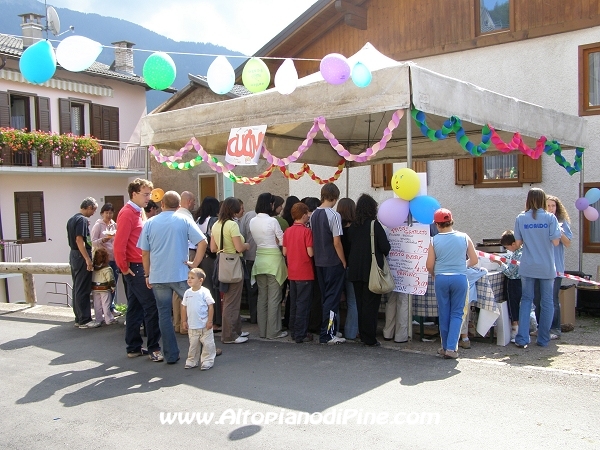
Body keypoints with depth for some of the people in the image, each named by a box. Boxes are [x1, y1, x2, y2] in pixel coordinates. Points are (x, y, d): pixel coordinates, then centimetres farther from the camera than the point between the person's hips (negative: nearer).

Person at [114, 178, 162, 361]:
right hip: (136, 268, -9)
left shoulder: (138, 212, 16)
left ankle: (134, 347, 19)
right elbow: (119, 245, -19)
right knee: (151, 306, -9)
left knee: (135, 308, 12)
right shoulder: (127, 213, -14)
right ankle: (153, 348, -3)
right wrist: (124, 268, -13)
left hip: (140, 267, 9)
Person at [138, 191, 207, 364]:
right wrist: (194, 264, -5)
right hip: (180, 275, -2)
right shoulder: (184, 220, -1)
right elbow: (202, 242, -11)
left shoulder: (150, 223, 4)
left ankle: (171, 355, 12)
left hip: (157, 277, 2)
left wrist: (147, 274, 16)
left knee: (164, 314, 8)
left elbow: (145, 252, 7)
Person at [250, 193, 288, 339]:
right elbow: (282, 241, -9)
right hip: (273, 259, -6)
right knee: (274, 298, 1)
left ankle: (262, 330, 19)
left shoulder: (252, 222, 4)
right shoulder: (272, 221, -14)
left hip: (259, 259, 6)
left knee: (262, 296, 13)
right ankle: (273, 331, 6)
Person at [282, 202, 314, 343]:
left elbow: (284, 252, 6)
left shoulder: (287, 231, 4)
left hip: (292, 273, 6)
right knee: (303, 304, 1)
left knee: (293, 303, 14)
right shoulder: (306, 231, -13)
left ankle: (294, 331, 22)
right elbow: (310, 253, -17)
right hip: (305, 273, -6)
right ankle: (300, 334, 4)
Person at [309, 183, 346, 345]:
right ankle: (327, 334, 1)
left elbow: (313, 239, 10)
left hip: (319, 262, 7)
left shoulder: (313, 215, 6)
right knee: (332, 298, -1)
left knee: (325, 297, 14)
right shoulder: (333, 215, -15)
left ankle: (329, 329, 22)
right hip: (333, 263, -7)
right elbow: (336, 242, -16)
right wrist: (344, 262, -7)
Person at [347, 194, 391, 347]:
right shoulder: (374, 224, -12)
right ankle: (370, 338, 4)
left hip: (355, 270, 5)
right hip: (371, 270, -5)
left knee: (360, 303, 14)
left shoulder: (352, 226, 4)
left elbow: (349, 244, 10)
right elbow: (385, 247, -13)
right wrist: (382, 253, 7)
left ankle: (363, 335, 21)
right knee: (371, 304, 1)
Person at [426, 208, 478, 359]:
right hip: (460, 278, 0)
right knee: (457, 313, 8)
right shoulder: (464, 237, -1)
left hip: (441, 279, 0)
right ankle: (451, 348, 0)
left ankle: (445, 347, 18)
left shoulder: (435, 240, -4)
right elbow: (474, 260, 3)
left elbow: (429, 266, -3)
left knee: (444, 313, 11)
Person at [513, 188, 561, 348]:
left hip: (527, 267, 1)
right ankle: (543, 339, 15)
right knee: (547, 302, 9)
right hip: (547, 267, -1)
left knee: (526, 300, 9)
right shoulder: (550, 218, -6)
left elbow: (518, 242, 1)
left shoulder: (521, 218, -2)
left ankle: (522, 339, 2)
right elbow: (556, 241, -9)